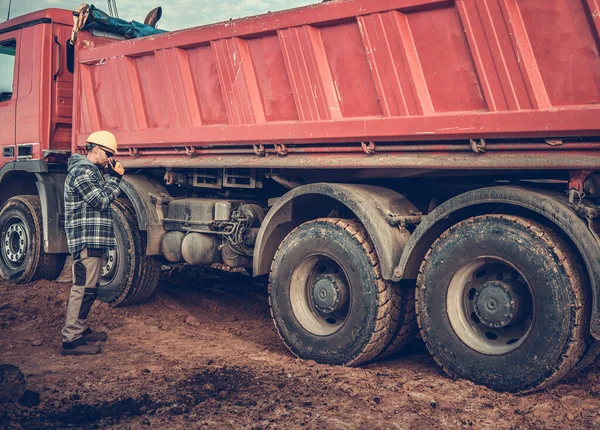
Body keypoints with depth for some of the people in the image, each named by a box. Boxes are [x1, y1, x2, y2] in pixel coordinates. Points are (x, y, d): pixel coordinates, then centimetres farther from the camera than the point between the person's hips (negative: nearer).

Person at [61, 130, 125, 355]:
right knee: (84, 288, -9)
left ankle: (81, 329, 27)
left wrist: (112, 177, 8)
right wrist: (115, 178, -7)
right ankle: (71, 340, -6)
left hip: (94, 240, 11)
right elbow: (102, 201, -17)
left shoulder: (92, 171, 19)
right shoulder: (83, 171, -14)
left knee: (88, 287, 17)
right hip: (87, 239, -11)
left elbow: (102, 198, 19)